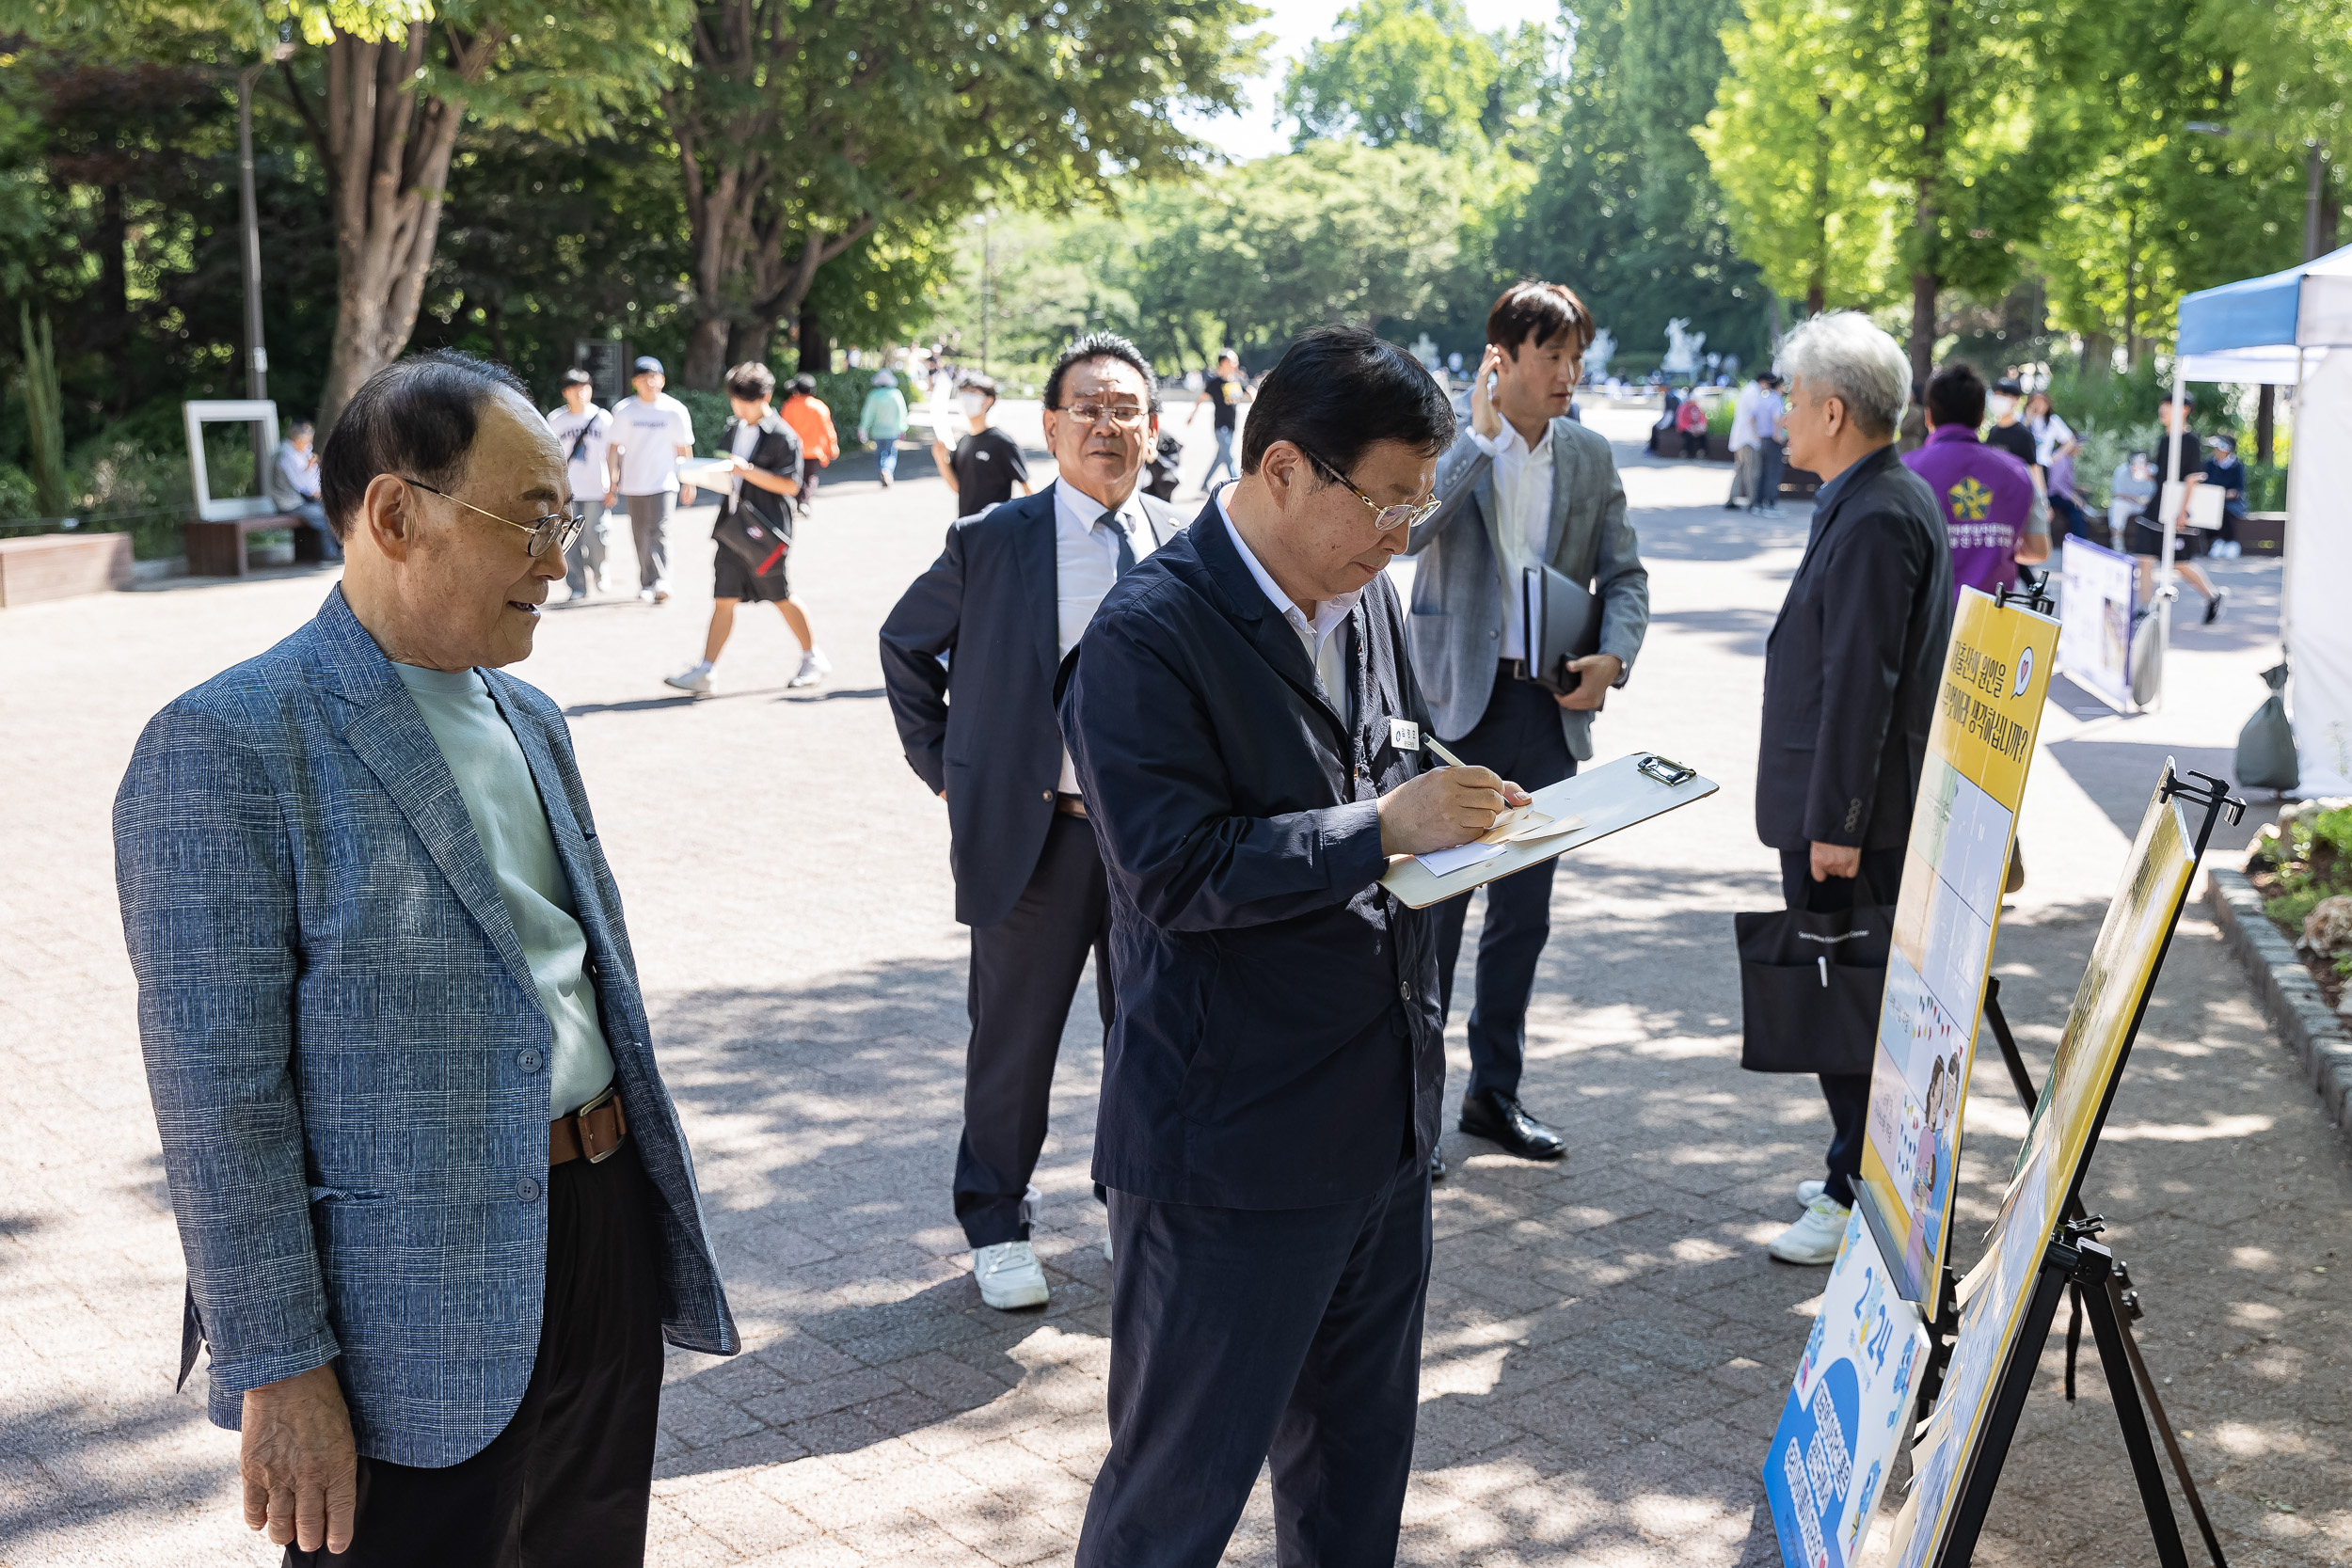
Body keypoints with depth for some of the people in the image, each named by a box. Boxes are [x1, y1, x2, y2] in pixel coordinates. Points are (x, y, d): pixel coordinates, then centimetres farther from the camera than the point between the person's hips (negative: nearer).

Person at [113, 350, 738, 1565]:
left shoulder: (529, 723, 10)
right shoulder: (227, 750, -15)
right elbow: (217, 1093, -16)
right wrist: (276, 1370, -16)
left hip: (603, 1238, 7)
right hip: (419, 1307, -7)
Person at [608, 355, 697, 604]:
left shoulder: (675, 410, -1)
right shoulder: (624, 411, 2)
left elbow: (685, 449, 6)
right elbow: (616, 448, 7)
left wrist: (689, 483, 7)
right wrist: (613, 483, 5)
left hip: (664, 483, -2)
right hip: (633, 485, 3)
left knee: (660, 532, -17)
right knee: (641, 537, 8)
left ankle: (662, 584, -25)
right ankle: (647, 583, 20)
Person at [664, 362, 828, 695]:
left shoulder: (783, 436, -9)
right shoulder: (732, 430, 13)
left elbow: (790, 484, -16)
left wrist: (748, 471, -24)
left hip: (766, 532, -6)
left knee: (780, 598, 5)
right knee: (724, 599, 4)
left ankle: (814, 659, 23)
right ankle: (704, 671, 2)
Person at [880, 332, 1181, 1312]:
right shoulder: (989, 544, -6)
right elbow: (905, 646, 8)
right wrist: (943, 769, 3)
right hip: (1030, 831, -3)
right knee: (1014, 1042, 8)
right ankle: (996, 1224, 27)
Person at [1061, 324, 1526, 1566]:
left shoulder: (1365, 597, 8)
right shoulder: (1149, 636, -18)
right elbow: (1174, 871, -25)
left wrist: (1455, 811, 0)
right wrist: (1382, 829, -24)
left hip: (1382, 1112, 8)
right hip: (1230, 1141, -8)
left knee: (1358, 1451, 24)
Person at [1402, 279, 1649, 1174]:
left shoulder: (1591, 457, 8)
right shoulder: (1446, 440, -4)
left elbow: (1624, 574, 10)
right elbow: (1408, 531, -22)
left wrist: (1614, 655, -8)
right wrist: (1481, 435, -21)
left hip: (1550, 705, 5)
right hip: (1455, 699, -4)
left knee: (1524, 910, 12)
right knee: (1433, 902, 1)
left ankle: (1494, 1091, 25)